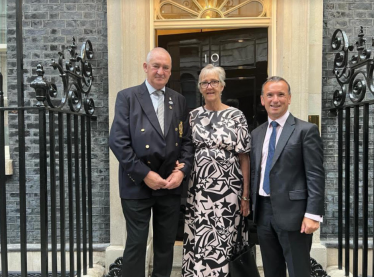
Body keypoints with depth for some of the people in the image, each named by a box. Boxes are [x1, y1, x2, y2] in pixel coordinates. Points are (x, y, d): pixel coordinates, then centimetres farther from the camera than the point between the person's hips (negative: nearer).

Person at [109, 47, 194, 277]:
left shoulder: (179, 101, 10)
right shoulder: (127, 97, -3)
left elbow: (187, 140, 8)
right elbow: (118, 141, -11)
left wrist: (182, 170, -8)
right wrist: (144, 174, -15)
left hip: (171, 185, 4)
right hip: (137, 185, -3)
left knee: (166, 244, 15)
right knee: (136, 244, 7)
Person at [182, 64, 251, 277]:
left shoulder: (236, 116, -1)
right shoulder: (193, 116, 7)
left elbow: (244, 157, -2)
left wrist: (246, 195, -6)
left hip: (228, 189, -2)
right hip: (198, 189, 3)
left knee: (225, 241, 4)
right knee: (199, 241, 8)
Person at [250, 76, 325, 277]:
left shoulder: (306, 130, -5)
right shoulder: (256, 133, 11)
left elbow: (316, 176, -10)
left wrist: (313, 214, -16)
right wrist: (253, 205, 11)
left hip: (292, 211, -5)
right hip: (263, 211, 6)